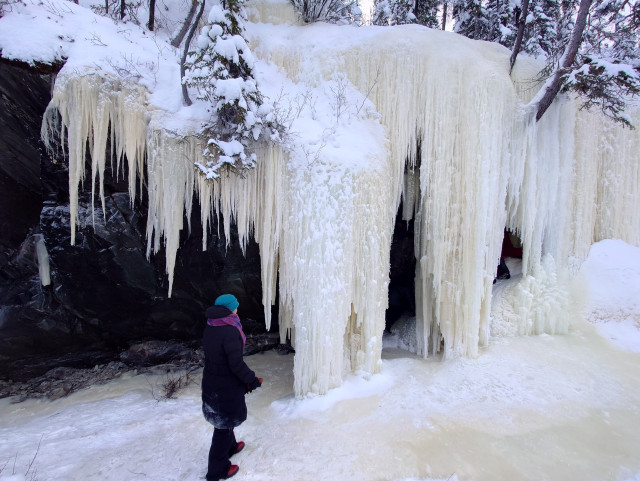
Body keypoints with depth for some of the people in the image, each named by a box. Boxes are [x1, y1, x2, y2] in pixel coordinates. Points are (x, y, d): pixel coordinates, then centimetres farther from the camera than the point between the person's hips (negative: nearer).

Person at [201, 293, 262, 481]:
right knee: (224, 424, 9)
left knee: (223, 419, 27)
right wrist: (253, 380, -11)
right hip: (227, 387, -8)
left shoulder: (209, 328, -2)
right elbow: (236, 363, -27)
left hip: (210, 383, 8)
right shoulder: (230, 331, -27)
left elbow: (212, 356, 7)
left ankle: (230, 446, 51)